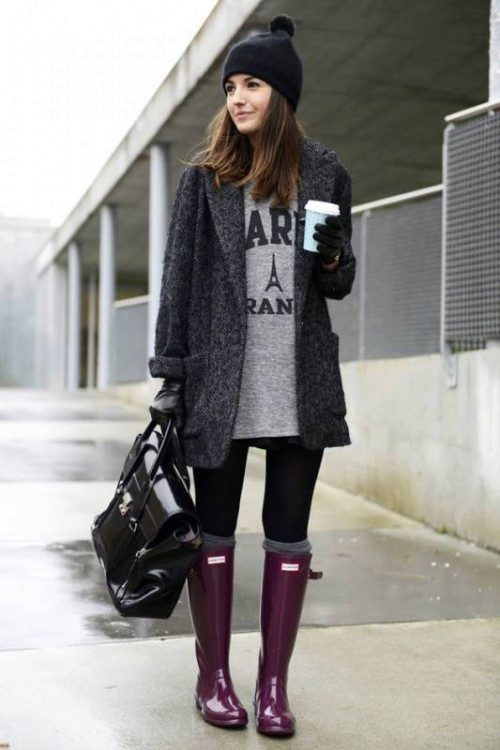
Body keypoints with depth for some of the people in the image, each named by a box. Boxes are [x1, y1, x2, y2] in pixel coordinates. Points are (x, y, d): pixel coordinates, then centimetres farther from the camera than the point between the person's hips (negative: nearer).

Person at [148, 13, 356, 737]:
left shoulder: (325, 174, 8)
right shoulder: (206, 176, 6)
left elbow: (341, 283, 15)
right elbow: (178, 278, 3)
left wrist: (331, 259, -9)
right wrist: (170, 375, -3)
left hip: (301, 385, 1)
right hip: (221, 382, -1)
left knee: (288, 531, 5)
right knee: (214, 527, 6)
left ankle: (274, 682, 16)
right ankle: (213, 674, 19)